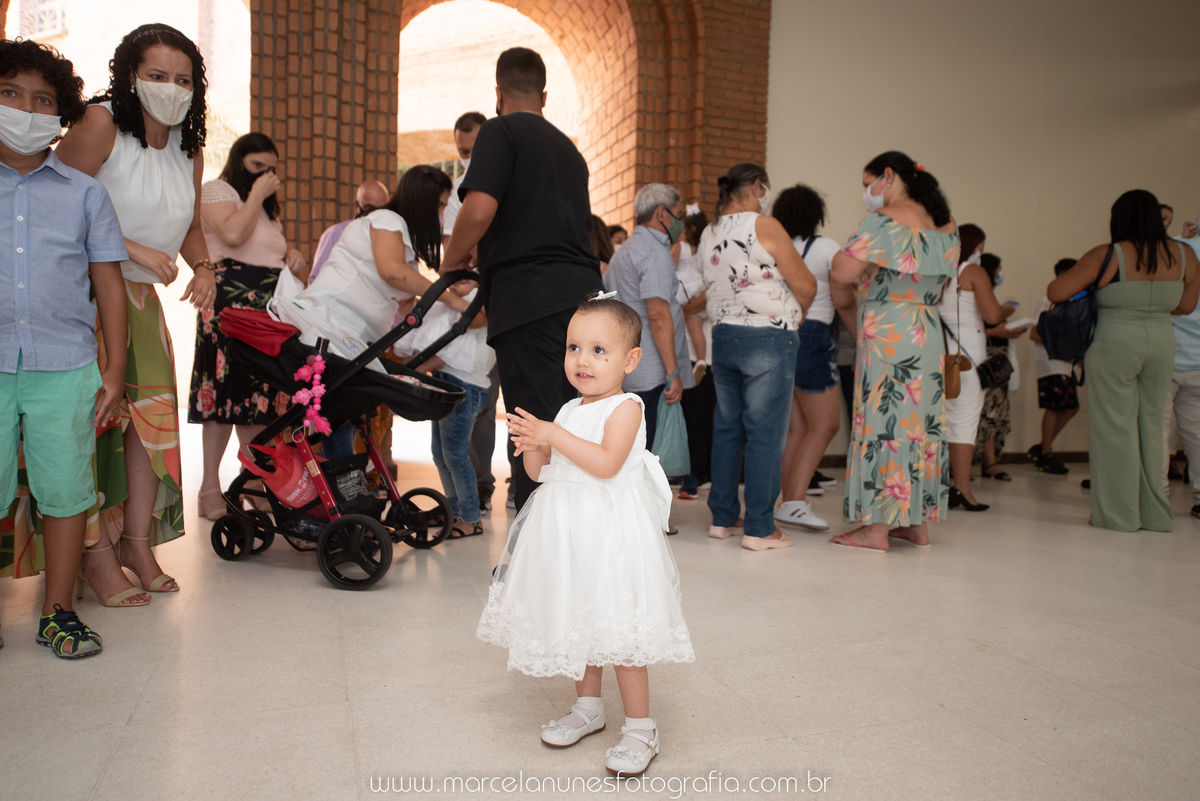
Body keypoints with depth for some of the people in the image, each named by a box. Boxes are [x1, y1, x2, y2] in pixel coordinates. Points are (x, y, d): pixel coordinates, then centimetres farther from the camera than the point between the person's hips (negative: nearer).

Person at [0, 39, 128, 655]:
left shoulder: (84, 193, 9)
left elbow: (109, 286, 9)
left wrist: (114, 374, 3)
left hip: (65, 369, 0)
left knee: (65, 491, 4)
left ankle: (57, 613, 17)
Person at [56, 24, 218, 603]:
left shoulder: (189, 149, 10)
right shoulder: (101, 125, -11)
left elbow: (189, 225, 19)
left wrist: (202, 266, -1)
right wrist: (134, 249, -23)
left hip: (142, 296, 7)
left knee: (155, 413, 4)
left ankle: (138, 543, 17)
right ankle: (97, 553, 2)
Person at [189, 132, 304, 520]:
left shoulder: (267, 206, 27)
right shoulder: (215, 190, 1)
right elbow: (233, 234, -17)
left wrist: (292, 254, 11)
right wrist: (256, 195, -7)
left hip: (270, 307, 8)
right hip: (229, 307, -8)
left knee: (259, 393, 6)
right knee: (226, 389, -9)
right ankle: (210, 486, -1)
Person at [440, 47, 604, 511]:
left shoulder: (501, 131, 2)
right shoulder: (568, 148, 24)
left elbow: (479, 210, -14)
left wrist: (451, 262, 3)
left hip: (529, 294, -7)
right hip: (583, 289, 7)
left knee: (533, 426, -6)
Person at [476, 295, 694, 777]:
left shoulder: (625, 408, -11)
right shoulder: (568, 411, 11)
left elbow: (606, 463, -26)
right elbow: (541, 471, 15)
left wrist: (553, 435, -23)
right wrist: (530, 446, -6)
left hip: (610, 534, -8)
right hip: (567, 533, 8)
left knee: (618, 629, -5)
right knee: (577, 623, 18)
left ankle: (640, 728, 10)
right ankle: (588, 708, 36)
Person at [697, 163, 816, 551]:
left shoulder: (708, 235, 12)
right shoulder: (764, 226, -9)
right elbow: (806, 287, -9)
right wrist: (797, 311, 13)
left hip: (723, 336, 7)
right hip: (767, 339, -7)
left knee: (727, 428, 13)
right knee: (765, 433, -2)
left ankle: (722, 518, 19)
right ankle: (759, 529, 2)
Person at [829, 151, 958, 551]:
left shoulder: (884, 221, -12)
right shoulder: (946, 225, 13)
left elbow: (841, 272, -17)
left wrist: (846, 252, 2)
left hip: (887, 335, -8)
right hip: (929, 336, 8)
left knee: (883, 419, -3)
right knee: (920, 420, 12)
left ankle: (877, 528, 3)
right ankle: (917, 523, 21)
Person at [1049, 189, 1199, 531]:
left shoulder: (1106, 256, -11)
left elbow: (1055, 292, -10)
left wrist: (1088, 284, 9)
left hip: (1115, 344, -5)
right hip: (1161, 341, 5)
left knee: (1115, 428, 3)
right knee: (1151, 427, 13)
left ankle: (1118, 514, 7)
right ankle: (1154, 514, 20)